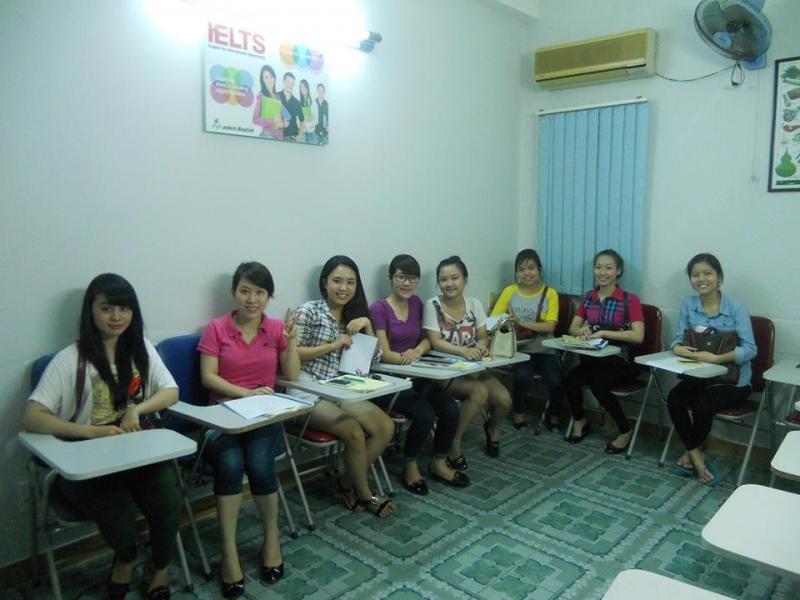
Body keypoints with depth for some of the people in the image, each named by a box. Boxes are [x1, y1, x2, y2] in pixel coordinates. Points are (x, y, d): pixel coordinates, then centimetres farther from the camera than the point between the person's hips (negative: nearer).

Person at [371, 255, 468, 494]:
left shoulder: (416, 303, 9)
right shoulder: (379, 308, -10)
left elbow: (426, 339, 12)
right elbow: (384, 353, -14)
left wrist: (418, 350, -11)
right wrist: (408, 357, -32)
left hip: (416, 376, 6)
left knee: (451, 409, -16)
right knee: (425, 415, -26)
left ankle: (438, 464, 9)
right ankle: (410, 467, 1)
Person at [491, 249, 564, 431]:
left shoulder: (550, 293, 3)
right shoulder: (509, 291, 5)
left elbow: (549, 327, -9)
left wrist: (522, 322, -23)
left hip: (543, 350, 1)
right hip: (519, 350, 0)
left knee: (556, 381, -23)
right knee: (523, 375, -30)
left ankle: (554, 415, 9)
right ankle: (518, 412, 0)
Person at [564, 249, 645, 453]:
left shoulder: (630, 300, -8)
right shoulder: (588, 297, 7)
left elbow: (638, 336, -18)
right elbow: (573, 328, 8)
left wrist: (604, 332, -24)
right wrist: (583, 331, -16)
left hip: (622, 360, -4)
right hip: (594, 358, 4)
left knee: (598, 384, -30)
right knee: (570, 380, -23)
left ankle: (626, 431, -4)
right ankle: (579, 420, 8)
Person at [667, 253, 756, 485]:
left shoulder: (736, 308, -12)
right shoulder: (688, 304, 0)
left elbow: (750, 349, -18)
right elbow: (678, 338, 1)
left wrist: (717, 358, -32)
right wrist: (679, 348, -24)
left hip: (733, 379, -4)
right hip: (699, 376, 4)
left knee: (703, 405, -29)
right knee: (674, 398, -24)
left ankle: (691, 452, 0)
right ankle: (696, 455, -9)